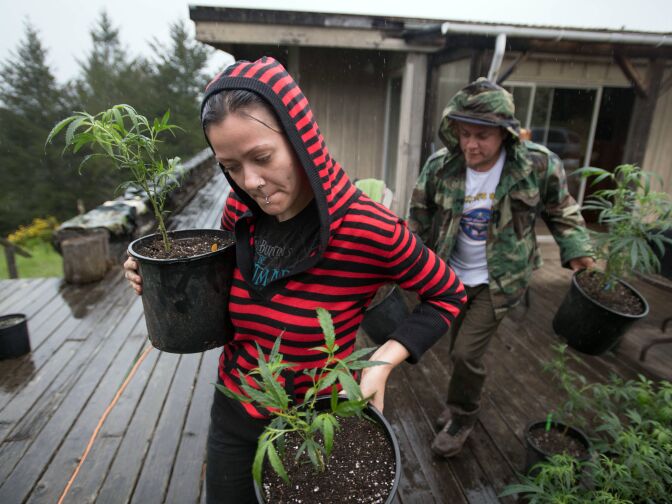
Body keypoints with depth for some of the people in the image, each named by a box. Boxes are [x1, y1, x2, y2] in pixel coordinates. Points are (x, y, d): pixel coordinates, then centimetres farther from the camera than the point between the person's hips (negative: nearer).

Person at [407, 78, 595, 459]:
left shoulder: (538, 165, -17)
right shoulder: (440, 165, -13)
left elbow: (561, 212, 0)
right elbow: (420, 217, -2)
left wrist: (578, 251, -10)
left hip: (499, 280, -3)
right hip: (453, 275, 3)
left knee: (467, 353, -6)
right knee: (460, 348, 19)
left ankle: (462, 420, 23)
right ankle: (463, 404, 47)